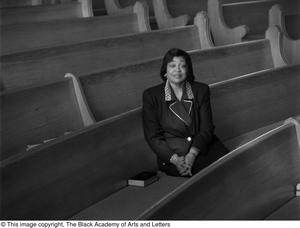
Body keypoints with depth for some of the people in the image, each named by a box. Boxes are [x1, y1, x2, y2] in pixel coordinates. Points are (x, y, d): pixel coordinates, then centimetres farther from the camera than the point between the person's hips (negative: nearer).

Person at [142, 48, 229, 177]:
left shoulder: (201, 90, 9)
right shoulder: (151, 95, 2)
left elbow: (206, 128, 2)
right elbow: (152, 136, -1)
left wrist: (192, 154, -17)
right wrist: (175, 159, -18)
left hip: (202, 147, 4)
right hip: (171, 154, -4)